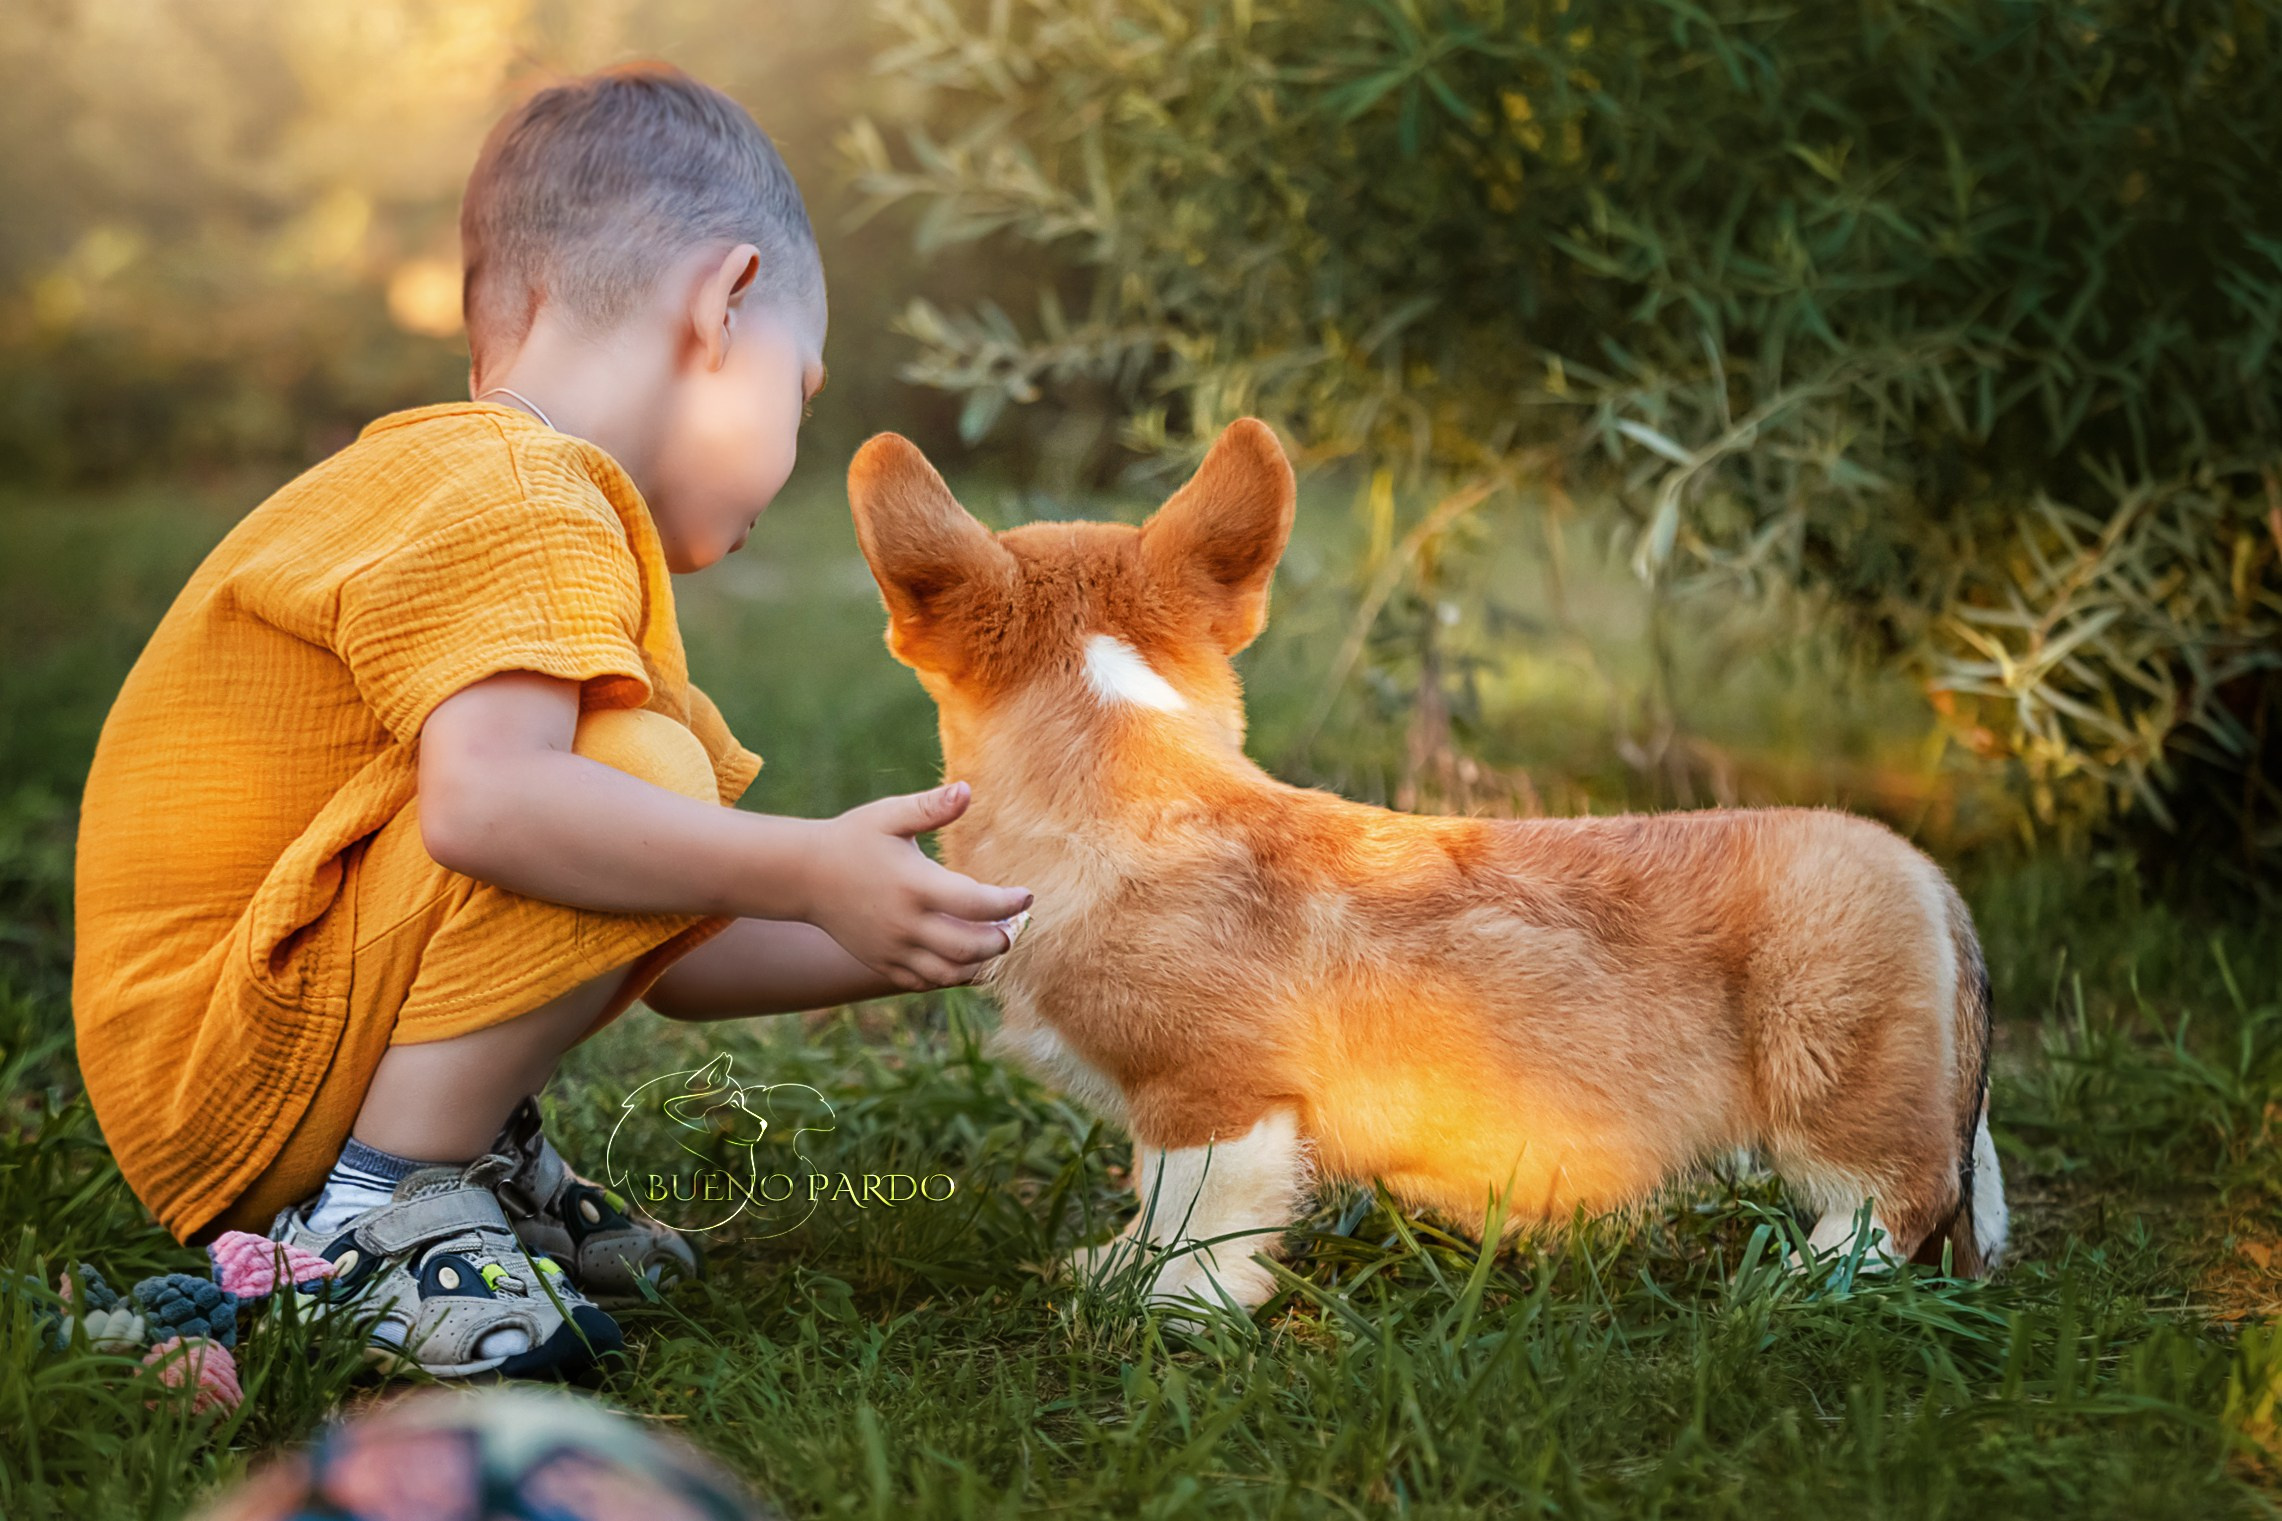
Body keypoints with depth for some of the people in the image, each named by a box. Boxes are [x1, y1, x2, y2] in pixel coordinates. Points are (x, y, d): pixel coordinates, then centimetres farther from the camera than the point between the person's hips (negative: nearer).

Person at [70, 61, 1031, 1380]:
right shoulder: (520, 509, -16)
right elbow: (484, 802, -37)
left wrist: (891, 948, 10)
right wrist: (802, 871, -33)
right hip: (222, 1072, -11)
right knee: (640, 779, -25)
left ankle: (481, 1159, 9)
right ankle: (374, 1218, -18)